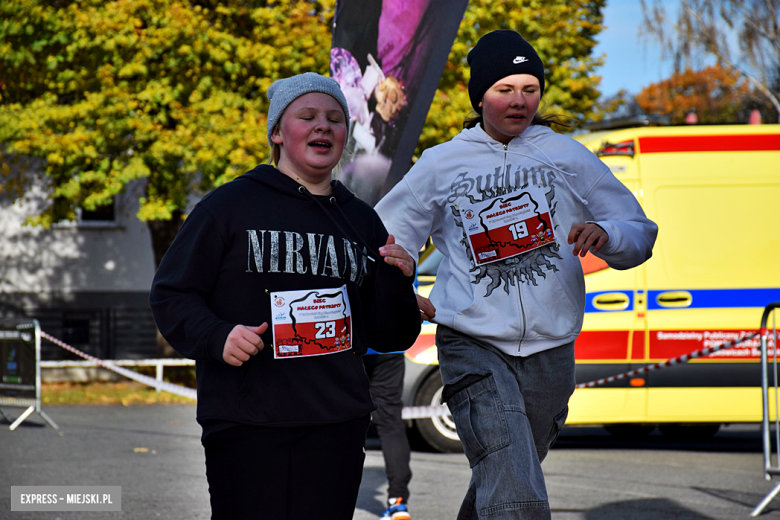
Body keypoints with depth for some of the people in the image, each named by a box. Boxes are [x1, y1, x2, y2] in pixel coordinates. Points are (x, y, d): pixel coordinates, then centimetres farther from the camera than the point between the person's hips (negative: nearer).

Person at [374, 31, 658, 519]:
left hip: (550, 353, 3)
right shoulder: (441, 165, 6)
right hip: (473, 347, -3)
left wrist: (604, 235, -14)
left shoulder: (568, 157, 9)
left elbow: (641, 236, 9)